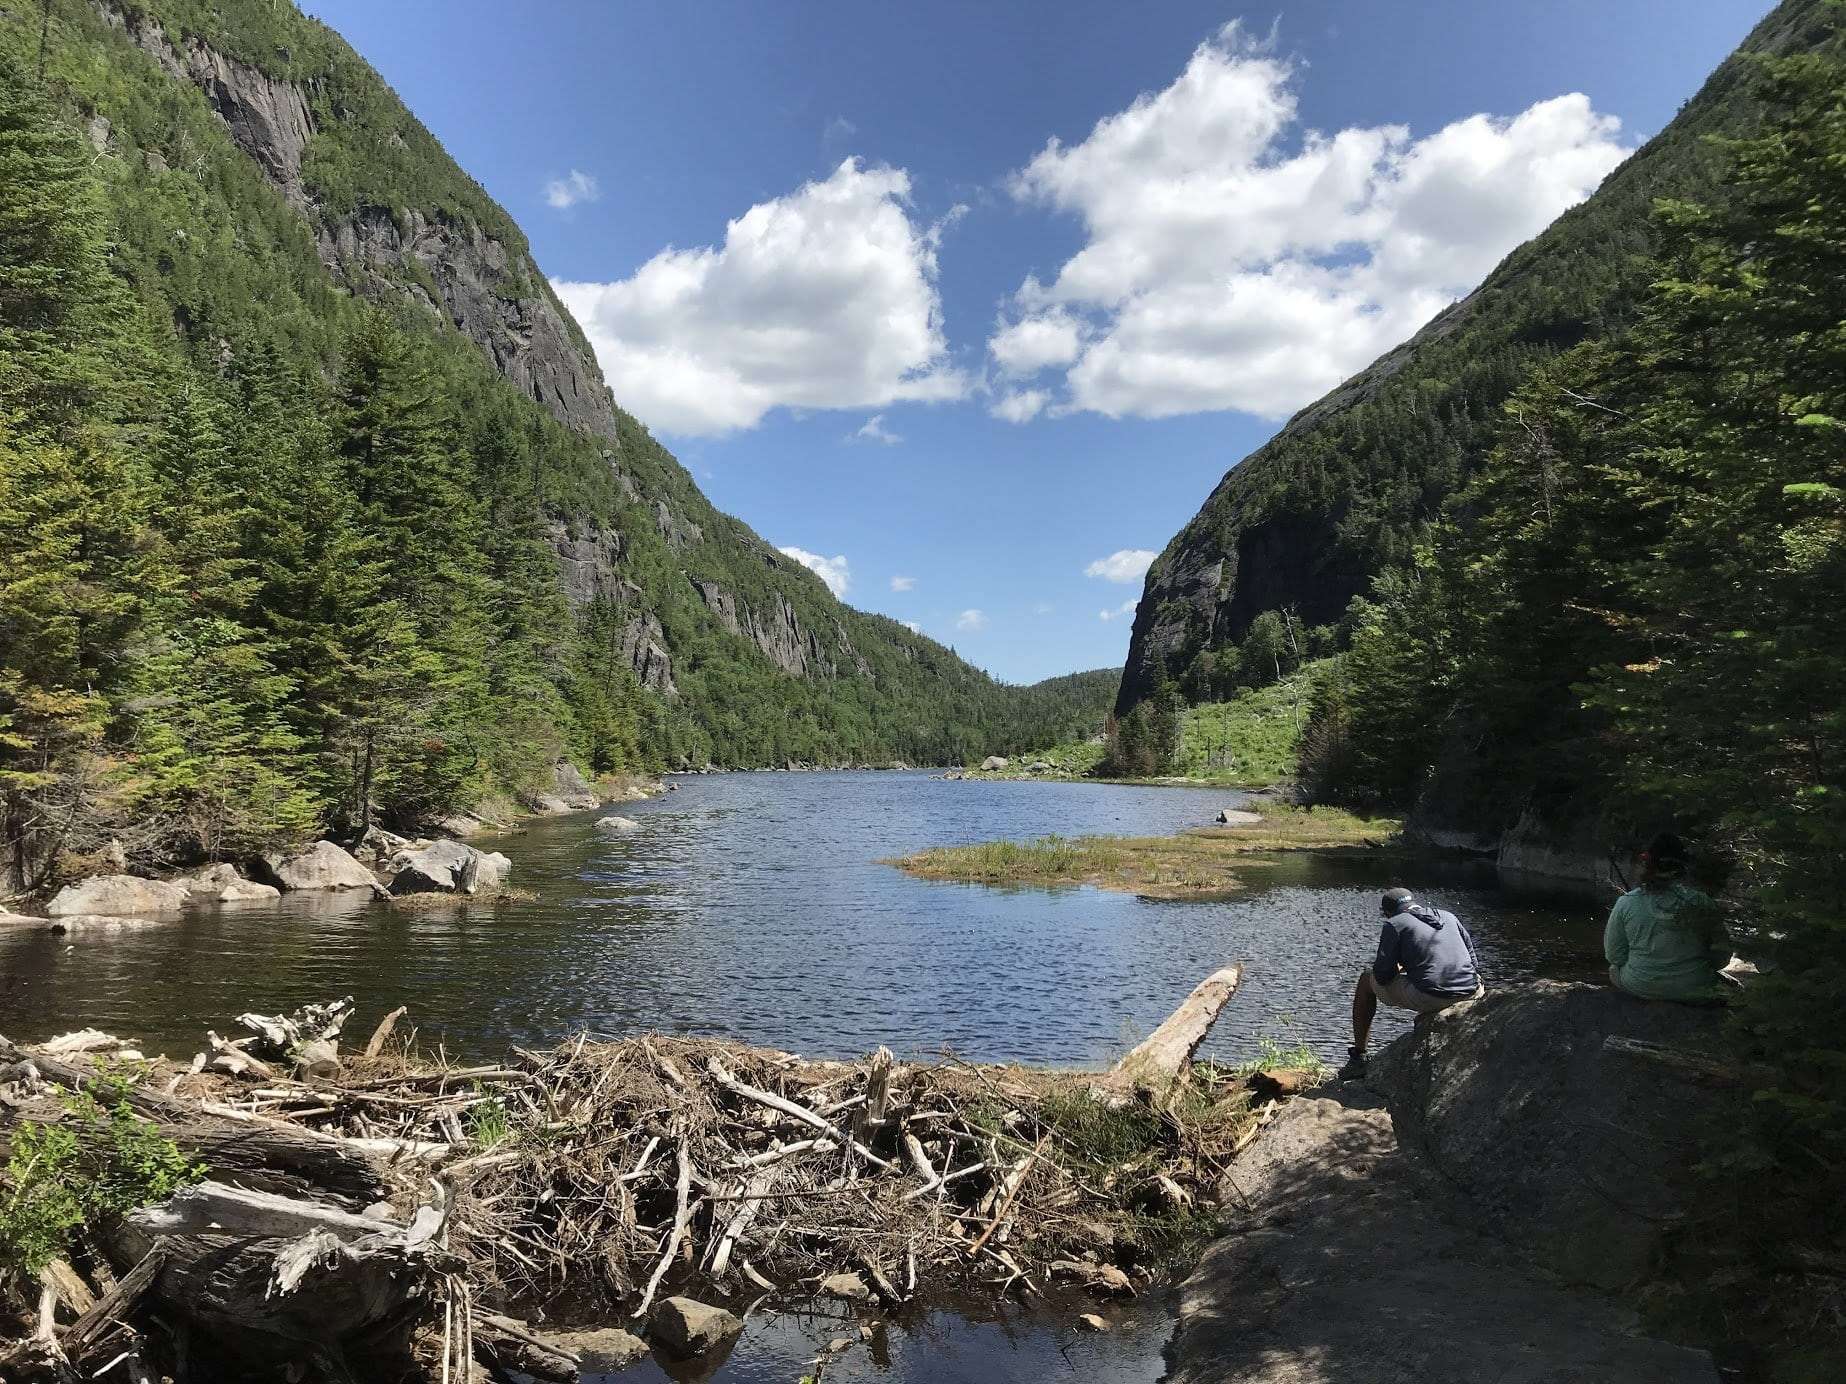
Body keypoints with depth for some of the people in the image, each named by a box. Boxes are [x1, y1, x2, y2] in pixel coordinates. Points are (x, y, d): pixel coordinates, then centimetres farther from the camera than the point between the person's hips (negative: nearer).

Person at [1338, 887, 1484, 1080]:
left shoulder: (1395, 923, 5)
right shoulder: (1448, 916, 21)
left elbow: (1383, 975, -2)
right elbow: (1473, 961, 22)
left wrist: (1397, 969, 20)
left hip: (1428, 997, -5)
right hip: (1468, 995, 5)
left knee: (1366, 979, 19)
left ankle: (1357, 1058, 20)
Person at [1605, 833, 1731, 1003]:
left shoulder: (1626, 903, -11)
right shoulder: (1702, 902, -11)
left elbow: (1614, 955, -4)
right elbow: (1722, 957, -2)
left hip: (1638, 987, 0)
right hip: (1693, 991, 0)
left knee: (1615, 969, 31)